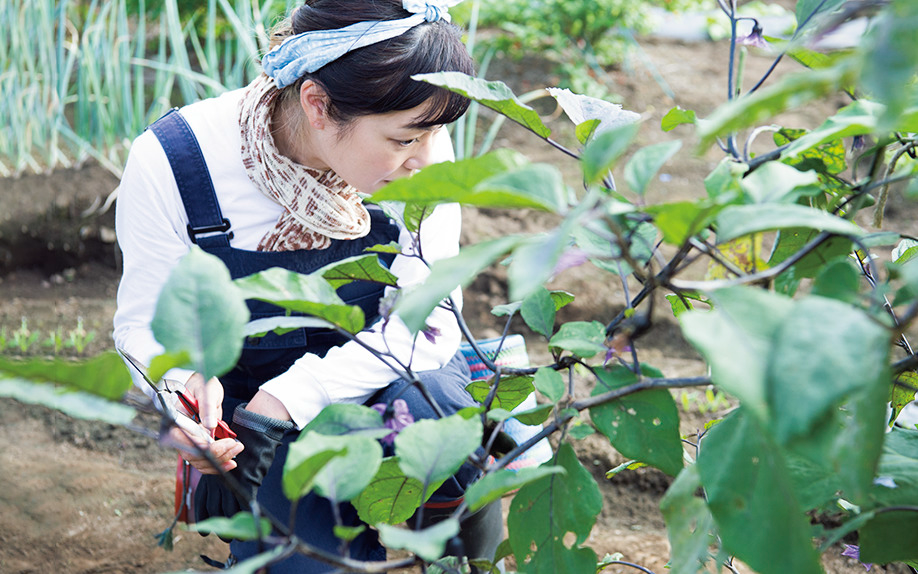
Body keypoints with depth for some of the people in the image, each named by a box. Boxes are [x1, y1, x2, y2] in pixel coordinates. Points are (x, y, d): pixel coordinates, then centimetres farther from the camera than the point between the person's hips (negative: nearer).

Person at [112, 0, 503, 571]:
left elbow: (429, 320, -18)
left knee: (428, 411, -34)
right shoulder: (171, 161, -21)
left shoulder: (419, 144, -18)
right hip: (244, 391, -1)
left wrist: (289, 397, -31)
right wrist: (187, 377, -34)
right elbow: (144, 322, -9)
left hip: (379, 371, 1)